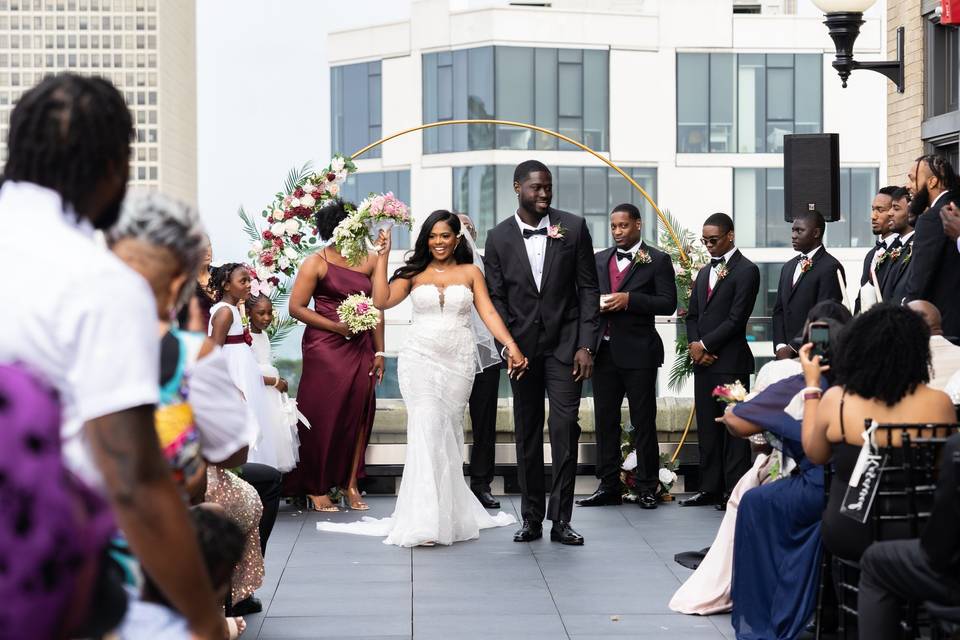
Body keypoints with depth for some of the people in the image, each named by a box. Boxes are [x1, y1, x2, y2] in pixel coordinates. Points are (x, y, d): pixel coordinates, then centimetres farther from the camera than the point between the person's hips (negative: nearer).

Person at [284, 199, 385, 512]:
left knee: (359, 414, 4)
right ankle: (316, 489, 10)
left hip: (361, 348, 5)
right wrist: (336, 327, -14)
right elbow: (296, 307, -8)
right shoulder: (316, 263, -5)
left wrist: (379, 351, 7)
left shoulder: (369, 261, 8)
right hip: (325, 348, -4)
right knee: (323, 416, 0)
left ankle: (351, 483, 15)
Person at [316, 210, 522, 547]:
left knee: (448, 430, 7)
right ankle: (426, 519, -14)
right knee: (427, 430, -11)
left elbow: (488, 313, 0)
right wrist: (382, 256, -5)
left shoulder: (470, 273, 8)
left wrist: (511, 345, -14)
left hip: (458, 364, 1)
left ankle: (447, 513, 18)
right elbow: (381, 301, -4)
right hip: (420, 360, -1)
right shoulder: (414, 274, 8)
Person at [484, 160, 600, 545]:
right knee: (527, 435, 7)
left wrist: (586, 346, -7)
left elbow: (588, 290, 0)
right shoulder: (499, 238, 2)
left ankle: (560, 520, -2)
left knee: (565, 430, -8)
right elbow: (496, 298, 3)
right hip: (522, 348, 2)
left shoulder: (573, 228, -1)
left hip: (565, 344, -1)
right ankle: (532, 518, 15)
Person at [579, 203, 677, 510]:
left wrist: (629, 299, -17)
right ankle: (608, 486, 13)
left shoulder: (657, 260, 0)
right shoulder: (599, 260, 15)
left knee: (643, 422, 1)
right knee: (605, 421, 7)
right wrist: (594, 303, -5)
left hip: (638, 351, -5)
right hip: (604, 350, 5)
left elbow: (668, 303, -8)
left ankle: (647, 487, 7)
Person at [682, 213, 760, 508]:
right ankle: (710, 488, 13)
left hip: (730, 361, -8)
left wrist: (705, 345, -11)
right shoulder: (704, 272, 20)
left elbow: (736, 318, -13)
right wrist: (694, 345, 0)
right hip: (703, 361, 8)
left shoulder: (746, 270, -6)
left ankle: (735, 490, -3)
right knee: (707, 426, 9)